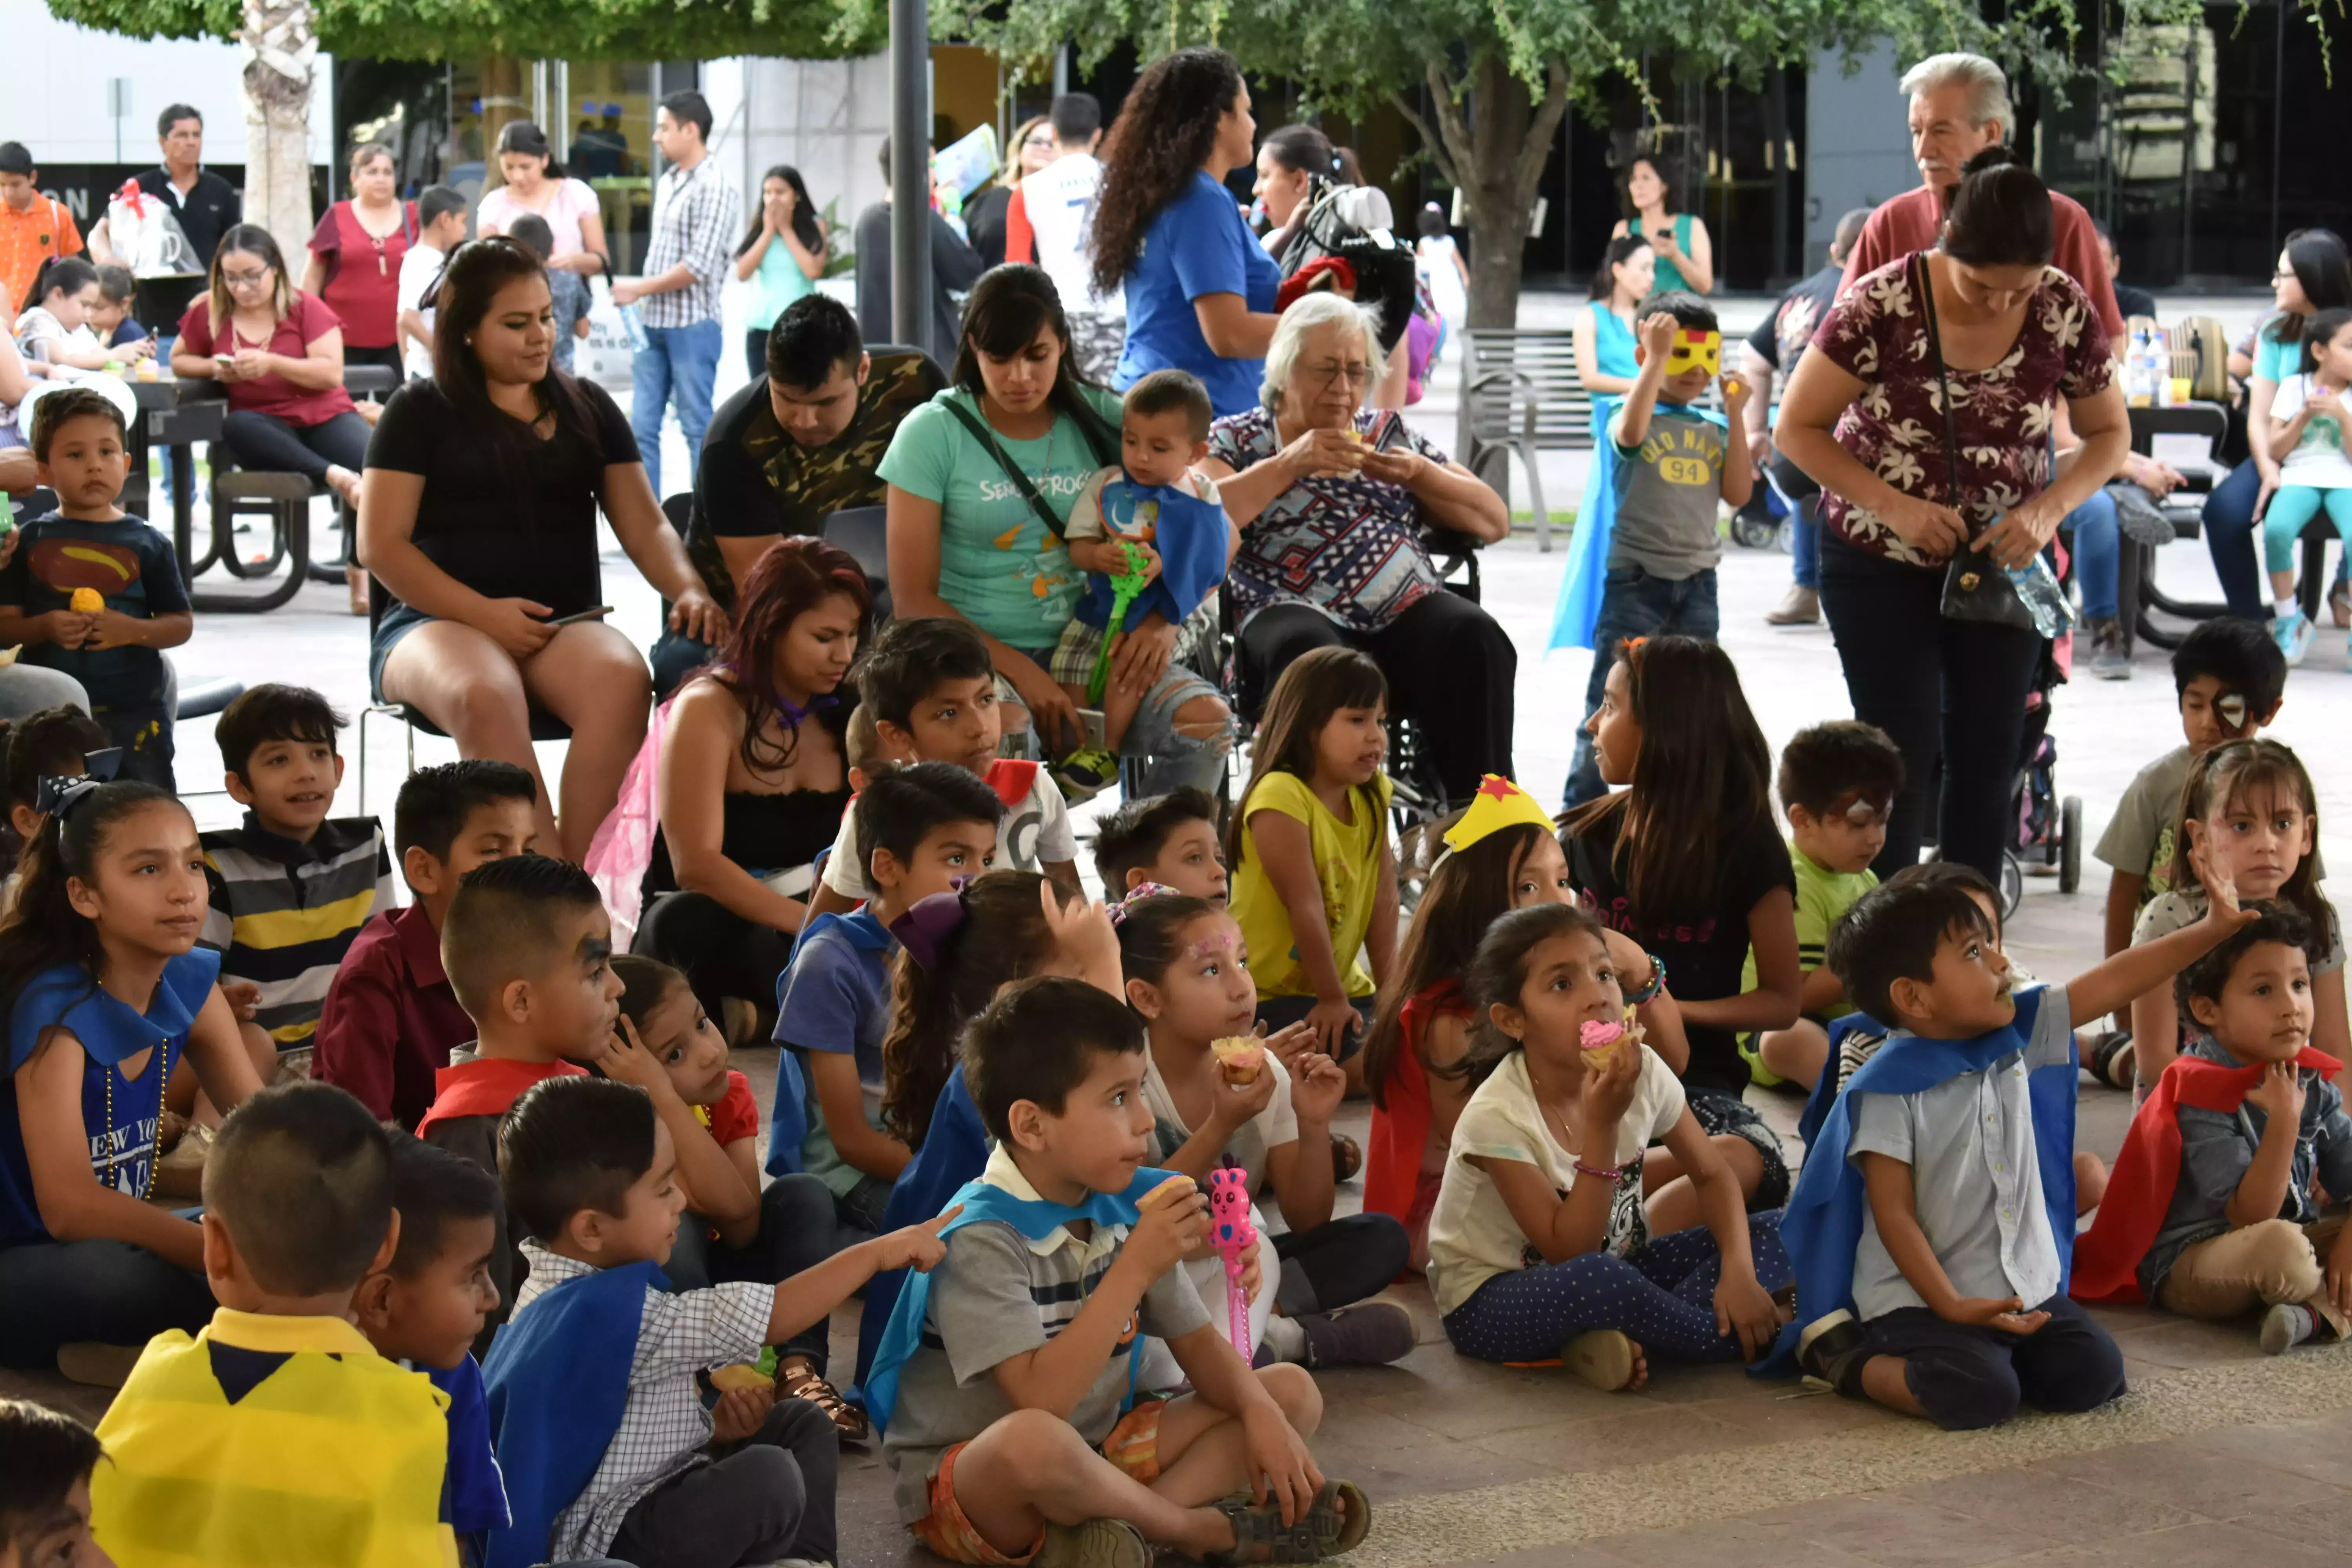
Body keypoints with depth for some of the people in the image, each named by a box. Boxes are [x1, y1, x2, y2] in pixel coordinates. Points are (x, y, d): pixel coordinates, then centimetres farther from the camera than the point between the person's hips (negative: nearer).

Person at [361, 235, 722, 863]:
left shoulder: (588, 409, 19)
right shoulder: (421, 412, 10)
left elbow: (646, 527, 14)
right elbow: (381, 544, 2)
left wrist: (689, 591, -9)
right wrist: (483, 613, -11)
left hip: (565, 621, 2)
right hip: (439, 622, -2)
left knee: (624, 683, -34)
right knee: (484, 695, -39)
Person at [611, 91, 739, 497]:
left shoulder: (714, 189, -12)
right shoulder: (666, 183, 14)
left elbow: (699, 266, -17)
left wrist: (640, 289, -11)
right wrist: (639, 298, 11)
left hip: (693, 325, -8)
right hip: (654, 324, 8)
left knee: (697, 426, -1)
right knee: (642, 426, 6)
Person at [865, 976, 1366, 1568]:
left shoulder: (1128, 1204, 0)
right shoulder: (980, 1236, -23)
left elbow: (1197, 1341, 9)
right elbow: (1041, 1399, -31)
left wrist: (1261, 1413, -12)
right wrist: (1136, 1269, -30)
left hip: (1093, 1459, 8)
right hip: (969, 1483, -8)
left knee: (1292, 1392, 3)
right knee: (1032, 1440, -43)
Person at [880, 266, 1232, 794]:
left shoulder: (1099, 418, 5)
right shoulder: (934, 433, -3)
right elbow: (913, 600, -6)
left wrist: (1165, 617, -11)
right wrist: (1020, 672, -17)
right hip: (979, 653, -3)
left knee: (1207, 722, -25)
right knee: (1006, 734, -38)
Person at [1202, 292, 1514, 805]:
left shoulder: (1391, 433, 25)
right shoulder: (1236, 439, 16)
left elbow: (1495, 522, 19)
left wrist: (1418, 473, 3)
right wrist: (1289, 464, -10)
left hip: (1406, 612, 3)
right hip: (1293, 610, -3)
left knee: (1474, 639, -30)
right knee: (1310, 652, -39)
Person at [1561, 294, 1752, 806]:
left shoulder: (1713, 429, 9)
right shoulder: (1630, 417, -6)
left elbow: (1738, 494, 0)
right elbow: (1630, 433, -31)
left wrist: (1735, 416, -3)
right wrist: (1657, 357, -27)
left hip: (1697, 583, 5)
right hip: (1636, 579, -5)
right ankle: (1582, 811, 2)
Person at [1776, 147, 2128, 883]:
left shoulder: (2066, 311, -13)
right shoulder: (1883, 304, -21)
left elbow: (2109, 433, 2)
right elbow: (1798, 427, -13)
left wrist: (2048, 509, -17)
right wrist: (1895, 506, -23)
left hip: (2003, 563, 3)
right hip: (1880, 563, -3)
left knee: (1988, 759, 5)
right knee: (1903, 760, -6)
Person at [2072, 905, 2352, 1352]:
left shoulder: (2311, 1081, 1)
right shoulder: (2201, 1096, -19)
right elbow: (2251, 1216, -23)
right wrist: (2285, 1119, -30)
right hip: (2186, 1266, -8)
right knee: (2279, 1246, -37)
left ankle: (2315, 1313, -23)